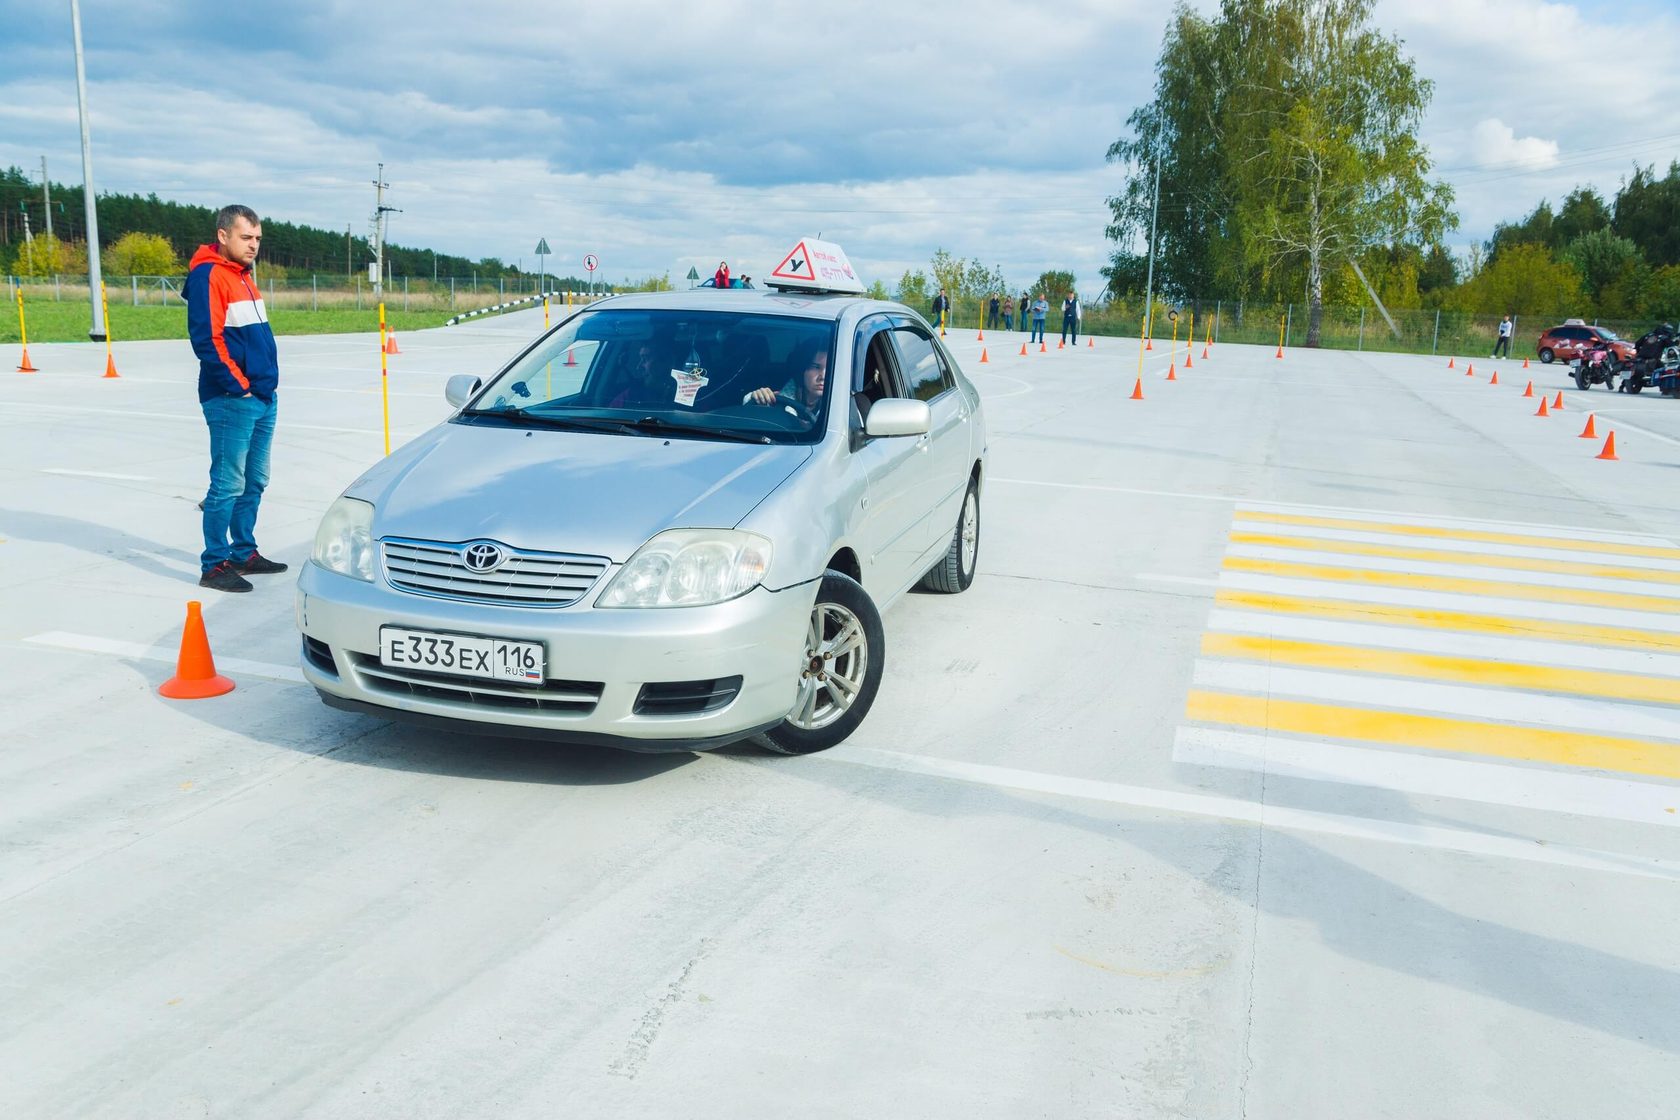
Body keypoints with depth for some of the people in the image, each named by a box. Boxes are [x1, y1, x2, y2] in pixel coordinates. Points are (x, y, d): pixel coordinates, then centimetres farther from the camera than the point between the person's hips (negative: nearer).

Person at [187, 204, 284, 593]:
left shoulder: (244, 277, 18)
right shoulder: (208, 275, -11)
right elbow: (207, 340, -19)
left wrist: (269, 383, 14)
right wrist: (238, 385, -15)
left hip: (264, 399, 9)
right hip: (233, 401, -9)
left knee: (254, 483, 15)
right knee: (228, 485, -6)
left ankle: (244, 553, 25)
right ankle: (214, 565, 1)